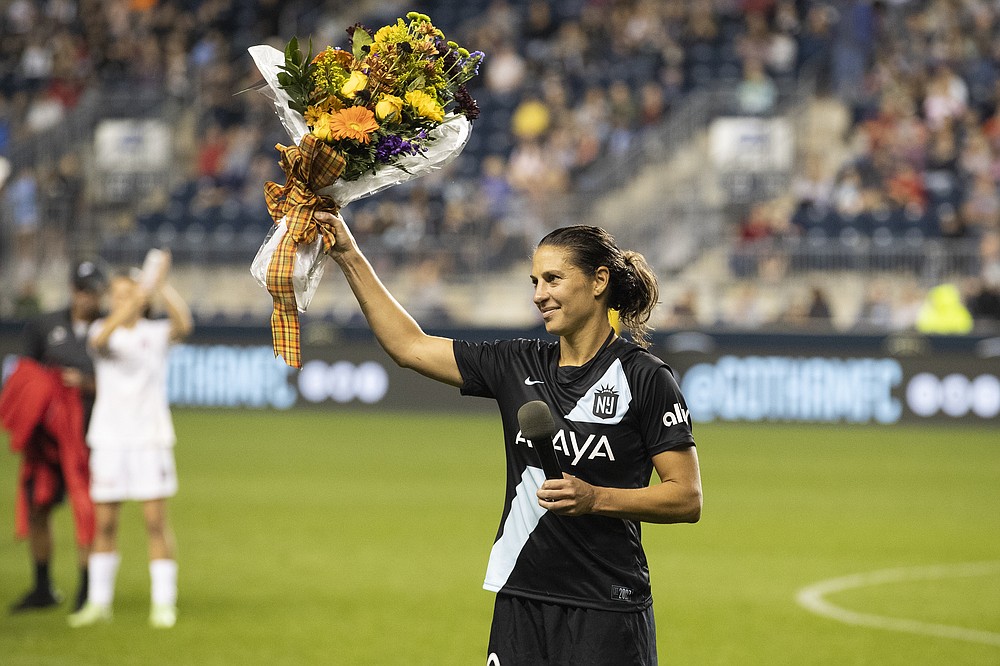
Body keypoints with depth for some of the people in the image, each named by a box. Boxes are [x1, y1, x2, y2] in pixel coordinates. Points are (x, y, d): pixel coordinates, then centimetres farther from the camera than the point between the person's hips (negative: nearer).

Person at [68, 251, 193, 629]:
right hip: (108, 438, 2)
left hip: (150, 438, -2)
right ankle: (99, 602, 13)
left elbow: (183, 325, -21)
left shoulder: (156, 333, 1)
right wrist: (134, 302, -35)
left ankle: (163, 603, 0)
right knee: (104, 523, 5)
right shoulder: (103, 332, 3)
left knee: (156, 520, -4)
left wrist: (161, 288, -33)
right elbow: (101, 340, -22)